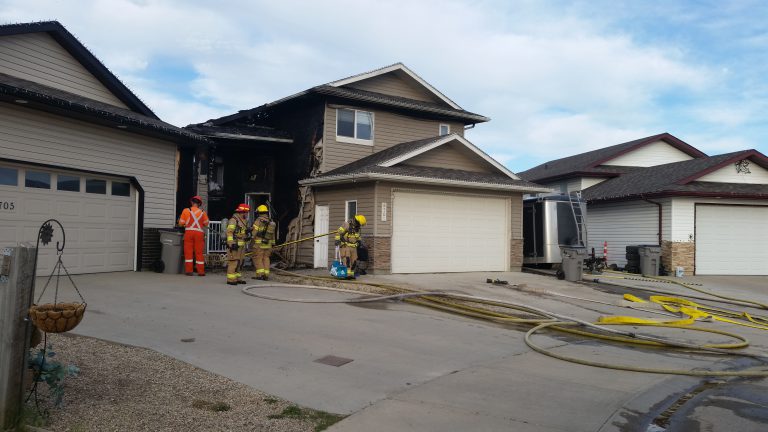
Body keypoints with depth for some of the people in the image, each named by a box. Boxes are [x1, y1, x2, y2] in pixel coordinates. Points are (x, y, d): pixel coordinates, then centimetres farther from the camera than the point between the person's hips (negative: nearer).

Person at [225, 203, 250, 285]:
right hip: (235, 244, -10)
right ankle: (230, 279, -7)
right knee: (233, 262, -9)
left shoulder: (243, 221, 17)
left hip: (241, 245, 10)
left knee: (239, 262, 12)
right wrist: (231, 243, -24)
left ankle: (237, 278, 18)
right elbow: (229, 232, -19)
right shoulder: (233, 220, -12)